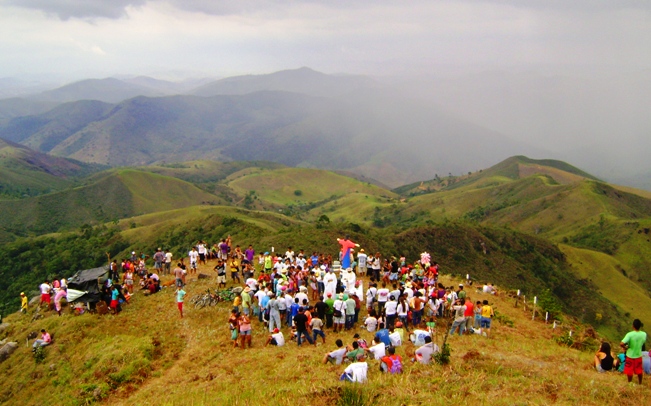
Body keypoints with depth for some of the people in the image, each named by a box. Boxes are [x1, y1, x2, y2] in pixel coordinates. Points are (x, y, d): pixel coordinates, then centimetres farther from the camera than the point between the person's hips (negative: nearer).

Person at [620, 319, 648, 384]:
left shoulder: (630, 334, -27)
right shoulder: (644, 334, -13)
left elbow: (621, 344, -33)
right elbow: (643, 342, 6)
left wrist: (625, 347, -12)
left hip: (630, 356, -4)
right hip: (639, 355, 4)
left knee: (629, 371, 14)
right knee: (639, 371, 22)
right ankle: (640, 383, 37)